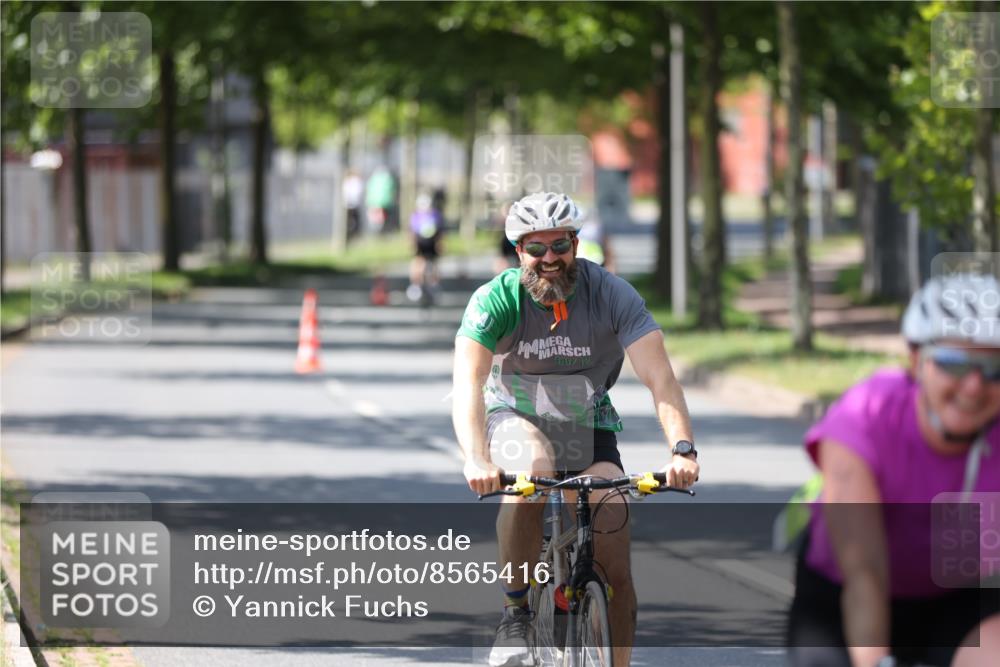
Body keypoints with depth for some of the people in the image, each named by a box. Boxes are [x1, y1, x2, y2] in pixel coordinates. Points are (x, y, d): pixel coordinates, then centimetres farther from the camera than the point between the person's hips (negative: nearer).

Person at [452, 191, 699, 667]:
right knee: (533, 471, -37)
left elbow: (659, 377, -26)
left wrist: (682, 449, -43)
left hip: (588, 429, 1)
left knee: (615, 569, -14)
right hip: (516, 420, -1)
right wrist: (476, 460, -49)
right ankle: (515, 613, -21)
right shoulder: (496, 300, -20)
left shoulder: (612, 295, -19)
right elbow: (468, 383, -32)